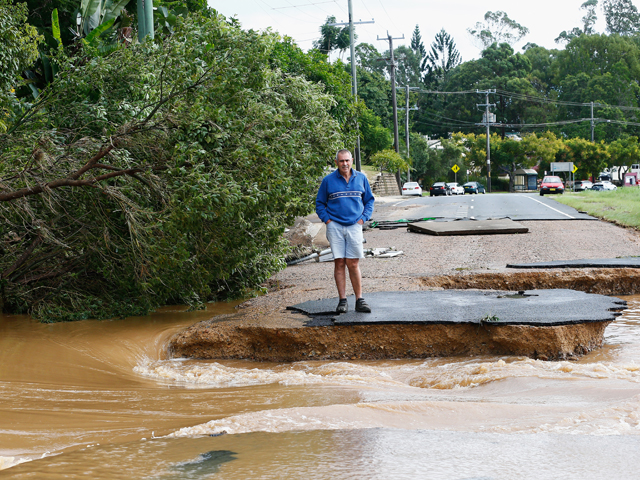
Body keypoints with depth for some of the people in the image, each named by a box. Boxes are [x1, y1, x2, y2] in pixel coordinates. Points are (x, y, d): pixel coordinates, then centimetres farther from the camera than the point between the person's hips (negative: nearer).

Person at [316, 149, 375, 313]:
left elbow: (369, 200, 17)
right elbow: (319, 203, 11)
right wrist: (327, 219, -2)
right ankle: (342, 300, 4)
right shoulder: (328, 181, 3)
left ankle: (359, 300, 5)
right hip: (335, 226, 0)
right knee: (339, 263, -1)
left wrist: (363, 218, 5)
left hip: (354, 226, 1)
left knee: (353, 264, -2)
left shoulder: (361, 178, 8)